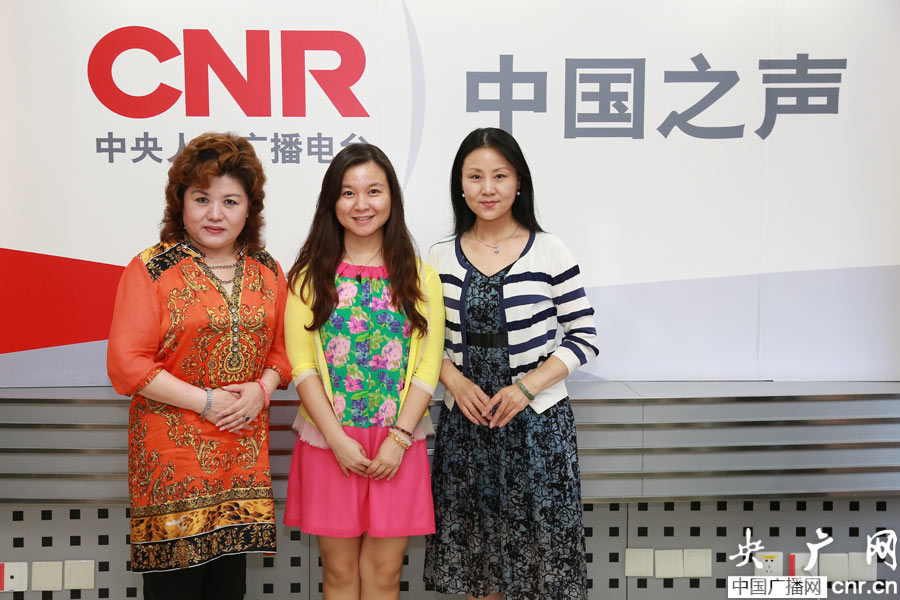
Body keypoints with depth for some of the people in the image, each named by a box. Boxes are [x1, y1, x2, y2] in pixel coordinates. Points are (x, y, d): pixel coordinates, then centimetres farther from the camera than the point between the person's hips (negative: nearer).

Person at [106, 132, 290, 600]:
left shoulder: (267, 272, 8)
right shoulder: (150, 270, -6)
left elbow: (282, 347, 14)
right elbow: (126, 364, -10)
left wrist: (261, 389, -7)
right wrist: (205, 400, -14)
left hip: (244, 451, 4)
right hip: (172, 452, -4)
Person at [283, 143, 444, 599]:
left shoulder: (419, 277, 4)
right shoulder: (311, 275, 3)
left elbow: (428, 365, -1)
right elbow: (301, 364, -4)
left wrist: (399, 439, -11)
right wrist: (337, 439, -12)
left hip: (398, 444, 1)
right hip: (330, 440, 0)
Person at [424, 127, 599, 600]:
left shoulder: (549, 252, -5)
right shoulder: (441, 258, 3)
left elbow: (583, 336, -3)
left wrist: (526, 387, -14)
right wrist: (455, 381, -9)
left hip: (537, 422, -2)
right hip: (464, 421, 3)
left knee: (540, 552, 5)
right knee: (472, 549, 13)